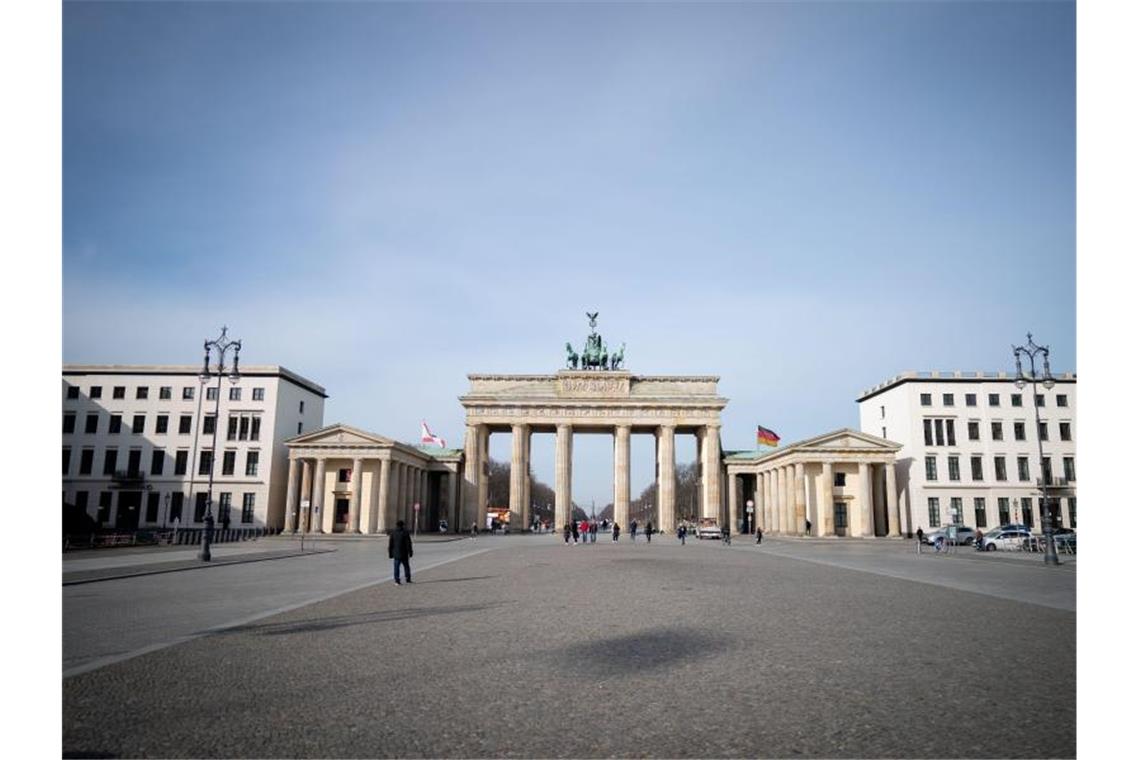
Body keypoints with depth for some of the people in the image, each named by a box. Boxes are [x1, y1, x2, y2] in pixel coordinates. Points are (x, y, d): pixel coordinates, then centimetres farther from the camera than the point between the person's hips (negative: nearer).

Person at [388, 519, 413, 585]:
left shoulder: (392, 533, 4)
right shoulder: (405, 532, -5)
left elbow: (390, 545, 5)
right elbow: (408, 544, -7)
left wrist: (390, 554, 11)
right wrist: (410, 552, -2)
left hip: (396, 554, 1)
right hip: (404, 554, -1)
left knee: (396, 567, 1)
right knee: (406, 566, 13)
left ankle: (397, 581, -6)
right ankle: (408, 579, 17)